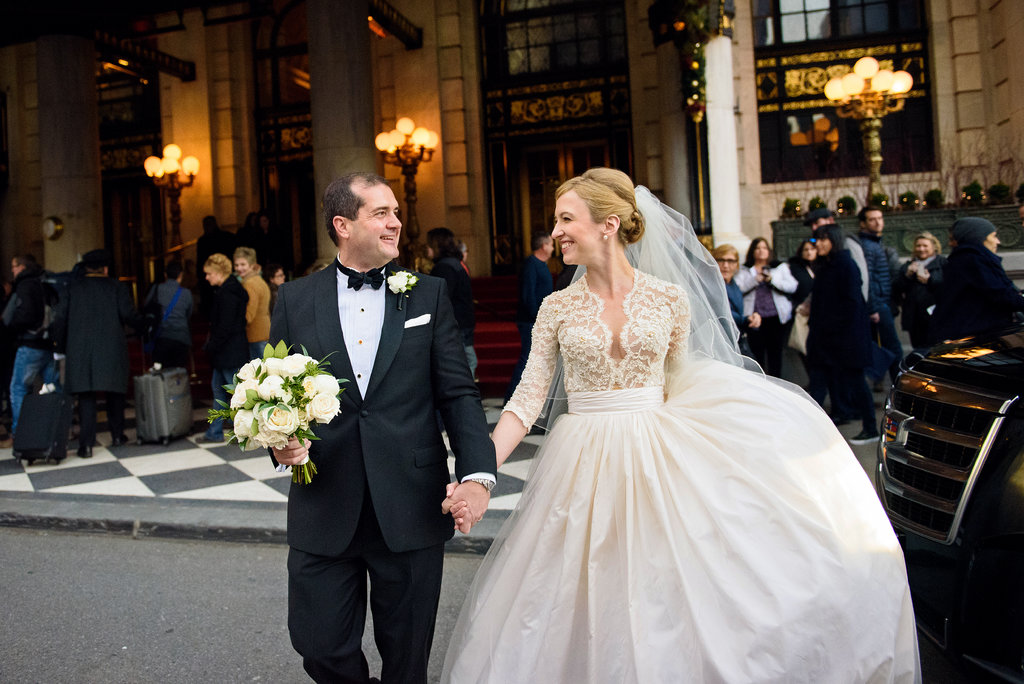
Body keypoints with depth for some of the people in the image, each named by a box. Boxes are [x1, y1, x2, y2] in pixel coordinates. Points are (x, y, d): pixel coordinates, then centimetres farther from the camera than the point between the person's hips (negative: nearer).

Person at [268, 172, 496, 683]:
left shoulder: (428, 295, 3)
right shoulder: (294, 300, 4)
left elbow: (459, 393, -1)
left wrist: (477, 473, -15)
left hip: (412, 510, 0)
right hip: (323, 511, 1)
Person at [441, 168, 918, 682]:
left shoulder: (670, 298, -2)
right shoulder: (557, 308, -1)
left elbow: (678, 385, 9)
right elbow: (528, 397, -4)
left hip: (657, 461, 0)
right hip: (582, 464, 1)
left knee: (661, 599, 4)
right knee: (587, 606, 7)